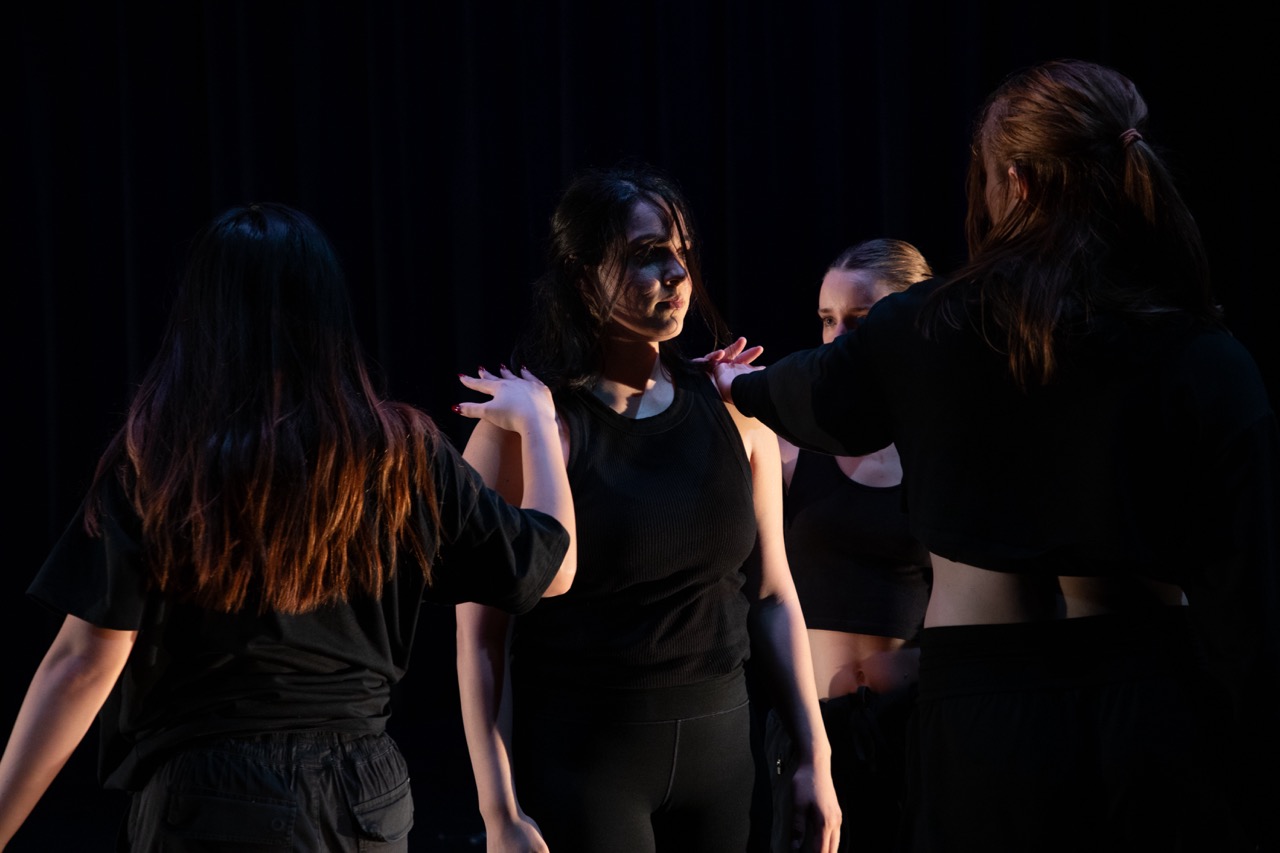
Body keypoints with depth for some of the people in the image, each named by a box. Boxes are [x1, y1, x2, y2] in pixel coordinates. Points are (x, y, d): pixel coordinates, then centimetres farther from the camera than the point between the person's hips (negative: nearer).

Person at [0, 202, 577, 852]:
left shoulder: (152, 461, -12)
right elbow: (552, 568, 6)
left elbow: (85, 660, -13)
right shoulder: (402, 455, -3)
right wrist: (537, 423, 23)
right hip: (371, 799, 4)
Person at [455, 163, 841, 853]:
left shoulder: (731, 409, 4)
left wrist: (814, 759, 7)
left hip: (718, 746, 4)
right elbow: (479, 634, -10)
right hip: (580, 762, -4)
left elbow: (772, 595, 10)